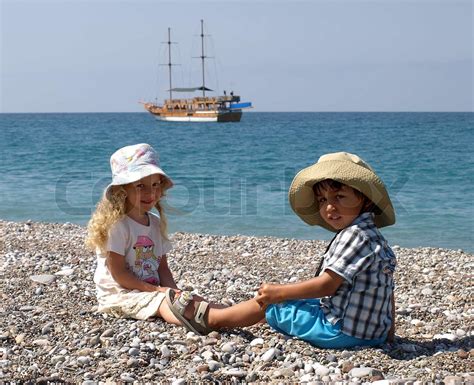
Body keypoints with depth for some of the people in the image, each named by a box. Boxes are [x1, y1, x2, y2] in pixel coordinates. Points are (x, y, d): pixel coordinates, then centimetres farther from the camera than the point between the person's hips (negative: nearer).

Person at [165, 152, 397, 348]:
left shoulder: (355, 235, -19)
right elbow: (388, 290, 15)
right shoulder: (374, 237, 11)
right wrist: (388, 327, 22)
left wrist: (279, 292, -16)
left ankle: (208, 318, 22)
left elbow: (328, 284, -23)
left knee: (269, 303, 3)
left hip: (339, 332, -10)